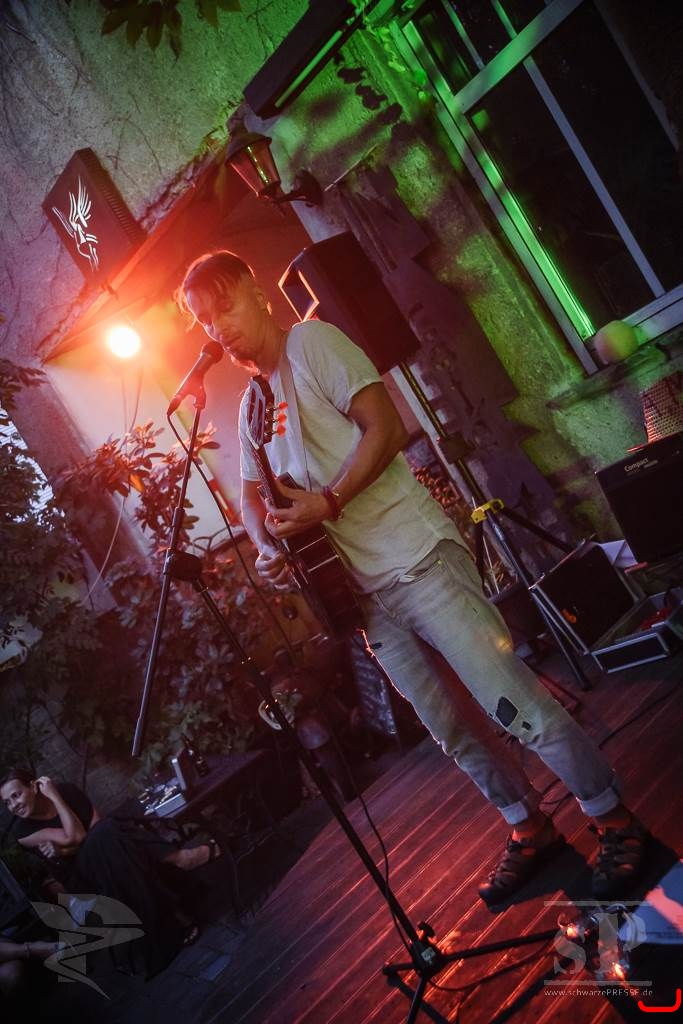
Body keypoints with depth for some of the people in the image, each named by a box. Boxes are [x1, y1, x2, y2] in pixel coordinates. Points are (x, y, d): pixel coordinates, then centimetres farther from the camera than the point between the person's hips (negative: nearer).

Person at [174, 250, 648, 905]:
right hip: (362, 588, 8)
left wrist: (327, 502, -20)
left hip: (416, 558, -7)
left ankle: (614, 822, 16)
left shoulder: (311, 342, -3)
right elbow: (253, 498, 17)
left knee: (514, 706, -6)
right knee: (451, 732, 14)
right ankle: (529, 830, 33)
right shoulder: (252, 405, 19)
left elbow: (386, 428, -13)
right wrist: (269, 548, -3)